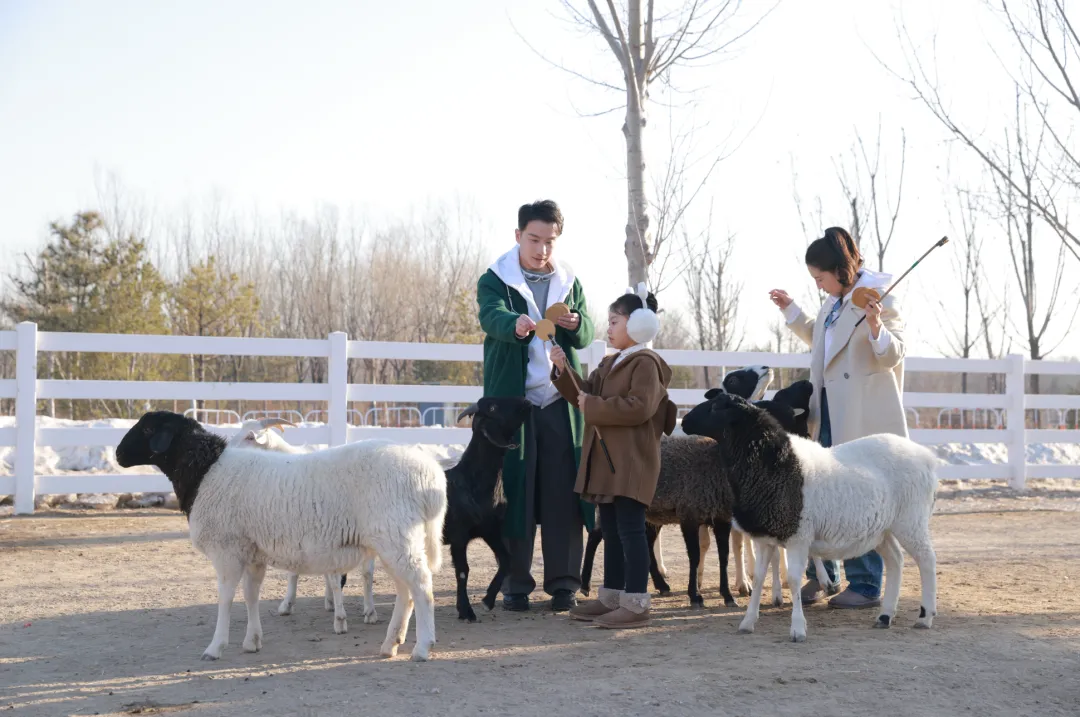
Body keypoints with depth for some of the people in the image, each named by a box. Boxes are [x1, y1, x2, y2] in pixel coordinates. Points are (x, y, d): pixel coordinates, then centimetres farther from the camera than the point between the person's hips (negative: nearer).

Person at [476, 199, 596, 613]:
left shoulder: (569, 283, 12)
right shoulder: (495, 280, 1)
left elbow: (586, 337, 2)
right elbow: (492, 317, -21)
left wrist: (576, 324, -22)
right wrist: (515, 324, -44)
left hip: (560, 403, 3)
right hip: (512, 401, -2)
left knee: (562, 494, 0)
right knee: (514, 492, -1)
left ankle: (563, 583, 8)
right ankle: (515, 584, 8)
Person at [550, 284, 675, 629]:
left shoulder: (646, 363, -10)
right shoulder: (609, 364, 20)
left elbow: (639, 407, -22)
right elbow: (585, 394, 20)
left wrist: (593, 406, -18)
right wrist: (563, 370, 5)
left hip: (632, 461, -10)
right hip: (607, 459, 10)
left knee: (630, 529, -8)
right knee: (610, 530, 13)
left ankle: (636, 604, -5)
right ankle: (611, 597, 20)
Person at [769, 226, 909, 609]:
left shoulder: (880, 297, -11)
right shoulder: (834, 301, 13)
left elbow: (893, 355, -14)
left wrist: (876, 328, -32)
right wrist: (791, 310, 26)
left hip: (862, 420, -8)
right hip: (829, 414, 8)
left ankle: (865, 586, 8)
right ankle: (821, 575, 25)